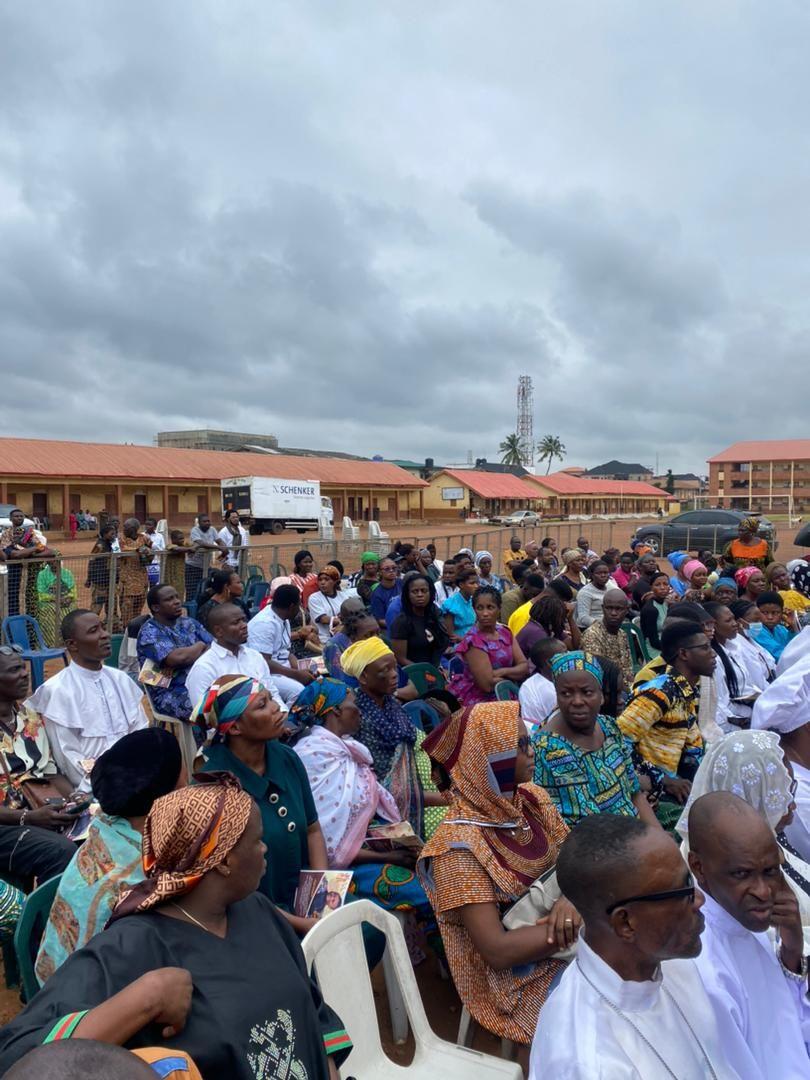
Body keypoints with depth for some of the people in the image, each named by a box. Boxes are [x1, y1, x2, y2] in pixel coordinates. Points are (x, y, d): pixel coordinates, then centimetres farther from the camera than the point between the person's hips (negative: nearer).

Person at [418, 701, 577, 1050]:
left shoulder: (533, 800, -2)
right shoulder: (460, 843, -23)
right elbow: (498, 951, -24)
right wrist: (587, 916, -23)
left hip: (559, 947, 6)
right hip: (515, 978, -6)